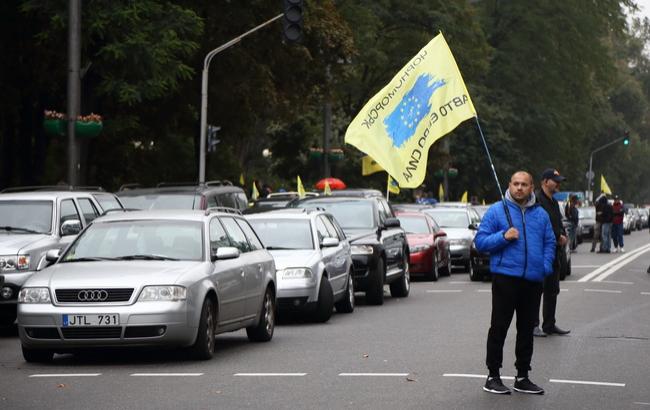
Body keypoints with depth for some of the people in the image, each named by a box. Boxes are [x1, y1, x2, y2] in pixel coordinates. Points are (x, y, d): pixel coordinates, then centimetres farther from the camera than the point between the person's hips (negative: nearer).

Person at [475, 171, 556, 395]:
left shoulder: (541, 214, 13)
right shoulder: (496, 211, 0)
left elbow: (549, 242, 18)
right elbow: (480, 241, -2)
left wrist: (546, 267, 2)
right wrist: (503, 236, -17)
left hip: (533, 281, 4)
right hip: (505, 278, -4)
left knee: (527, 330, 10)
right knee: (499, 328, -2)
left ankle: (522, 377, 19)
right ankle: (493, 376, 5)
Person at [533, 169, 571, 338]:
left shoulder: (553, 201, 18)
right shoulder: (537, 199, -13)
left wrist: (562, 237, 0)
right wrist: (559, 237, -13)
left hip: (554, 250, 9)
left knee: (552, 290, 12)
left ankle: (549, 325, 19)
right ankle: (534, 325, 0)